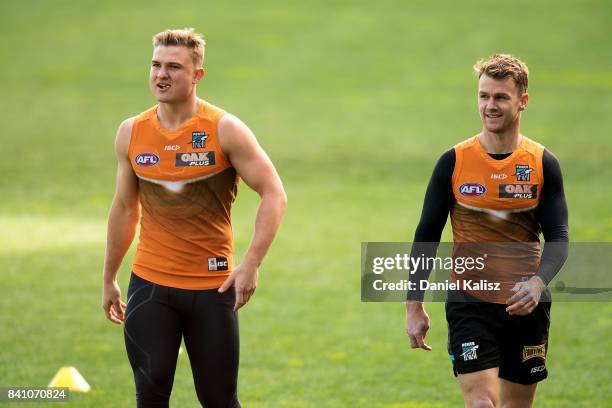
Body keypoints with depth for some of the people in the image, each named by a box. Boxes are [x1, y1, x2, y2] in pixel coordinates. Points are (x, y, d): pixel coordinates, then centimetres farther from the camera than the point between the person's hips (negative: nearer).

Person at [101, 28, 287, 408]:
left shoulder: (225, 130, -8)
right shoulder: (132, 133, 4)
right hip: (149, 286, 3)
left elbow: (274, 195, -9)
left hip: (213, 288, -3)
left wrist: (251, 263, -20)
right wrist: (109, 279, 19)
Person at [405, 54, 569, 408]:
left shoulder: (543, 164, 0)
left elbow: (558, 239, -4)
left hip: (526, 305, 2)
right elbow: (427, 236, 4)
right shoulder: (454, 162, -2)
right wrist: (414, 305, 0)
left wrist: (537, 283, -24)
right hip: (470, 303, -2)